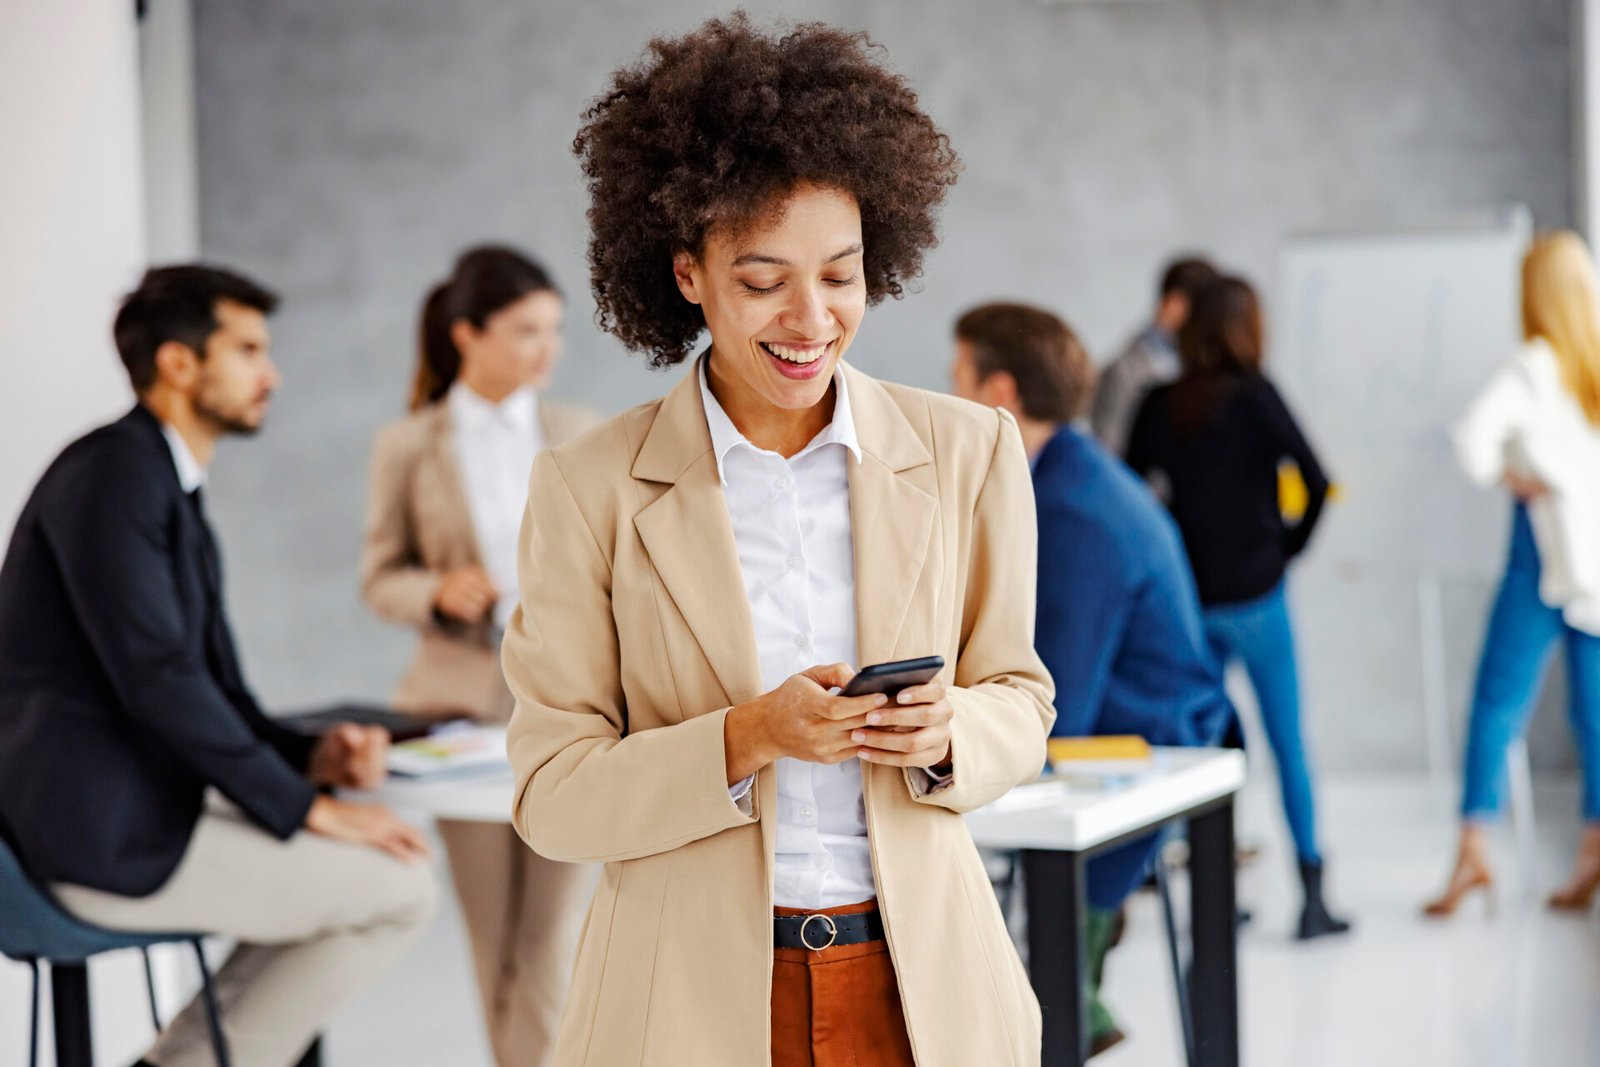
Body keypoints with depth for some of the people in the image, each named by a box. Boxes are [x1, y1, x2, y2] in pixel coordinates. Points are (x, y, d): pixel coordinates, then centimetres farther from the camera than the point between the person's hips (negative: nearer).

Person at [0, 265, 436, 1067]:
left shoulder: (173, 489, 18)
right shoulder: (111, 470, -13)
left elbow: (214, 686, 18)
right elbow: (155, 674, -21)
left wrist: (307, 758, -1)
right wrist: (305, 806, -18)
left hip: (138, 808, 10)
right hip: (107, 833, -10)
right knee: (400, 890, -10)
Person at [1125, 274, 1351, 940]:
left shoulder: (1159, 406, 1)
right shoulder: (1253, 397, -9)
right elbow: (1317, 482, -13)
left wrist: (1173, 553, 12)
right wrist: (1292, 543, 3)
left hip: (1188, 596, 4)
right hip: (1254, 594, -4)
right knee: (1289, 744, 3)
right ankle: (1312, 897, 3)